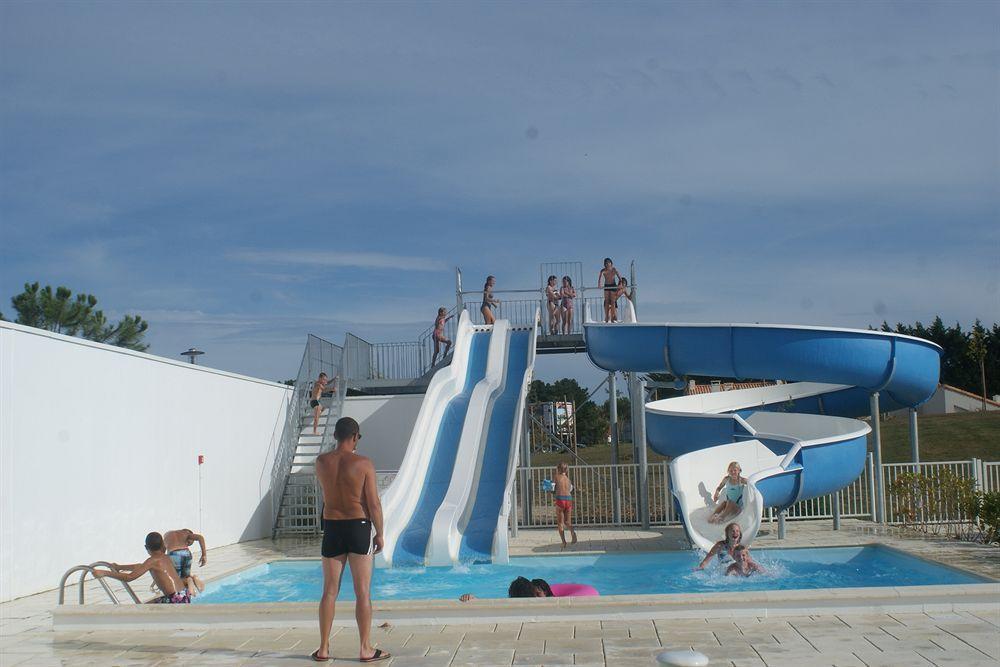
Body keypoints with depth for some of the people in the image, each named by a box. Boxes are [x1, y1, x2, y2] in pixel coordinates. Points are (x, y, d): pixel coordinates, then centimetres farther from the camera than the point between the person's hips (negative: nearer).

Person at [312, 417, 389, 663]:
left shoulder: (321, 462, -1)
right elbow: (374, 504, -11)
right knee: (363, 592, 3)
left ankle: (323, 649, 15)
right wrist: (379, 534, -1)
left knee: (329, 591, 11)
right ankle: (366, 650, 7)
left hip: (331, 528, 3)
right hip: (359, 527, -3)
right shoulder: (364, 463, -11)